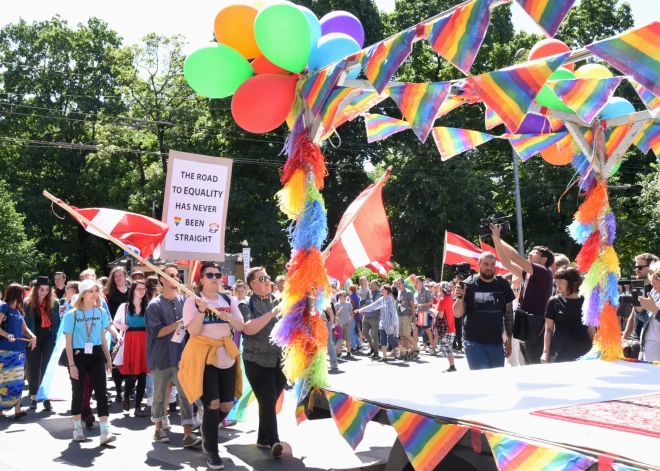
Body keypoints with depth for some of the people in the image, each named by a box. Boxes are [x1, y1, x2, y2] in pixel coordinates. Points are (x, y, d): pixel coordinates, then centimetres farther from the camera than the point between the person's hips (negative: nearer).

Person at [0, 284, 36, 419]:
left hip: (18, 350, 7)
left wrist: (32, 336, -1)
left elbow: (24, 328, 17)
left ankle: (17, 409, 0)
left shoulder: (18, 310, 15)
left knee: (17, 380, 2)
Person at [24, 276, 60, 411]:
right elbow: (25, 322, -2)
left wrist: (56, 338, -2)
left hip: (48, 338, 1)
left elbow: (57, 321, 5)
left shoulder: (54, 303, 1)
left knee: (47, 368, 2)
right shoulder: (28, 303, -4)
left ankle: (46, 398, 7)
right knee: (34, 368, 7)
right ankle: (34, 398, 16)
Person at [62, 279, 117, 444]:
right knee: (78, 393, 8)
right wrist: (71, 364, -11)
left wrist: (108, 358, 11)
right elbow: (68, 342, -5)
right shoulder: (71, 315, -6)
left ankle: (105, 432, -6)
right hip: (78, 356, -3)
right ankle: (77, 429, 25)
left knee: (101, 392, -4)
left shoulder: (101, 312, 5)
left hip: (96, 355, 3)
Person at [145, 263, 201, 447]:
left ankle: (188, 434, -6)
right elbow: (157, 332, -13)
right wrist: (178, 323, -21)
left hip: (181, 355, 3)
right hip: (161, 357, -3)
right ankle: (158, 428, 28)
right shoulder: (155, 305, -7)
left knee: (186, 393, -4)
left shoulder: (183, 301, 5)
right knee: (160, 394, 11)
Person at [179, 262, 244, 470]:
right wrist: (201, 311, -27)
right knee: (212, 404, -10)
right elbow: (193, 331, -14)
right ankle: (212, 453, 3)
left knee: (227, 404, 9)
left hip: (227, 357, 5)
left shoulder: (228, 300, 8)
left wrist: (225, 315, -16)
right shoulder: (192, 301, -5)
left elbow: (240, 326, 1)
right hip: (203, 358, -5)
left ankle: (207, 433, 37)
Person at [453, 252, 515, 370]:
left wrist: (509, 338, 8)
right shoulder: (468, 285, -5)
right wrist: (460, 298, -24)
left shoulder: (502, 284, 5)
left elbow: (508, 312, 12)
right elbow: (457, 314, -6)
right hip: (474, 342, -4)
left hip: (496, 343, 4)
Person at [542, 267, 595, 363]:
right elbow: (548, 330, 1)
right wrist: (546, 352, -6)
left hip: (583, 352, 1)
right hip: (560, 353, -1)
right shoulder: (554, 301, 2)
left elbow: (591, 329, 10)